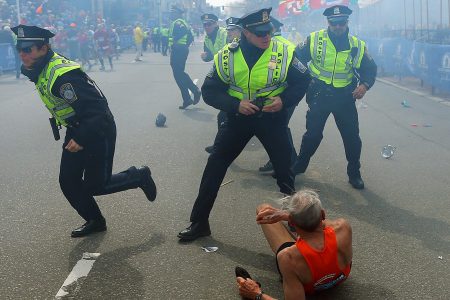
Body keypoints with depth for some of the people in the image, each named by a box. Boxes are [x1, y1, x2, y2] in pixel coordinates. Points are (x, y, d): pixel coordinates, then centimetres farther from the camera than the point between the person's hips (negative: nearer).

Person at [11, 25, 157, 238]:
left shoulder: (63, 75, -29)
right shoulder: (39, 70, 1)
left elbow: (97, 106, -31)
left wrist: (82, 138, -32)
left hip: (98, 131, -9)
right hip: (76, 131, 9)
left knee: (95, 185, -1)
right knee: (68, 181, 8)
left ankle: (139, 176, 21)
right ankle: (95, 221, 26)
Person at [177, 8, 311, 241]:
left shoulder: (284, 53, -14)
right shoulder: (226, 56, -13)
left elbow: (303, 81, -1)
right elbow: (209, 91, -7)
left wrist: (284, 100, -17)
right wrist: (235, 104, -21)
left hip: (272, 117, -1)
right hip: (239, 117, 1)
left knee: (284, 169, 5)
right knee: (214, 167, -1)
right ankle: (199, 222, 12)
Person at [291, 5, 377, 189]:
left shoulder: (358, 46, -3)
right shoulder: (314, 40, -7)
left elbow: (370, 69, 4)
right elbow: (296, 59, 1)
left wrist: (364, 85, -15)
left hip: (345, 98, 1)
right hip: (319, 96, -1)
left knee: (352, 137, 4)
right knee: (312, 134, 9)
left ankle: (354, 174, 22)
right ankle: (299, 166, 31)